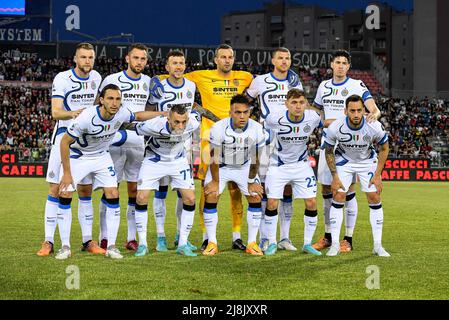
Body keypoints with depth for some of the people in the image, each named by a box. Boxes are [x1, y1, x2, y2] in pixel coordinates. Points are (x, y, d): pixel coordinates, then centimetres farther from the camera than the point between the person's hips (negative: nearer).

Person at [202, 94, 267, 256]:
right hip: (221, 166, -2)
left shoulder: (257, 129, -24)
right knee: (210, 198, -13)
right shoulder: (219, 128, -30)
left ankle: (252, 243, 4)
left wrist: (251, 181, -3)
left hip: (245, 168, 2)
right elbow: (214, 157, -17)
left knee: (256, 198, -6)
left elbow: (255, 159, -10)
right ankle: (212, 243, -3)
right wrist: (215, 181, -11)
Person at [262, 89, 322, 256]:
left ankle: (307, 244, 10)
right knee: (272, 203, -7)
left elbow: (325, 123, 9)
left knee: (311, 203, -4)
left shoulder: (313, 117, -18)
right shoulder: (274, 118, -23)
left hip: (302, 165, 2)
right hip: (278, 165, -2)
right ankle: (272, 243, 10)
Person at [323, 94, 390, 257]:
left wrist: (377, 175, -11)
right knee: (338, 198, -10)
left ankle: (378, 245, 1)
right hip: (343, 161, 0)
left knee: (375, 199, -7)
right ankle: (335, 244, -1)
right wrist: (335, 176, -13)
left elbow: (384, 149, -9)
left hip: (367, 161, 0)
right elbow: (329, 152, -10)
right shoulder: (335, 128, -29)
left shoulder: (374, 127, -29)